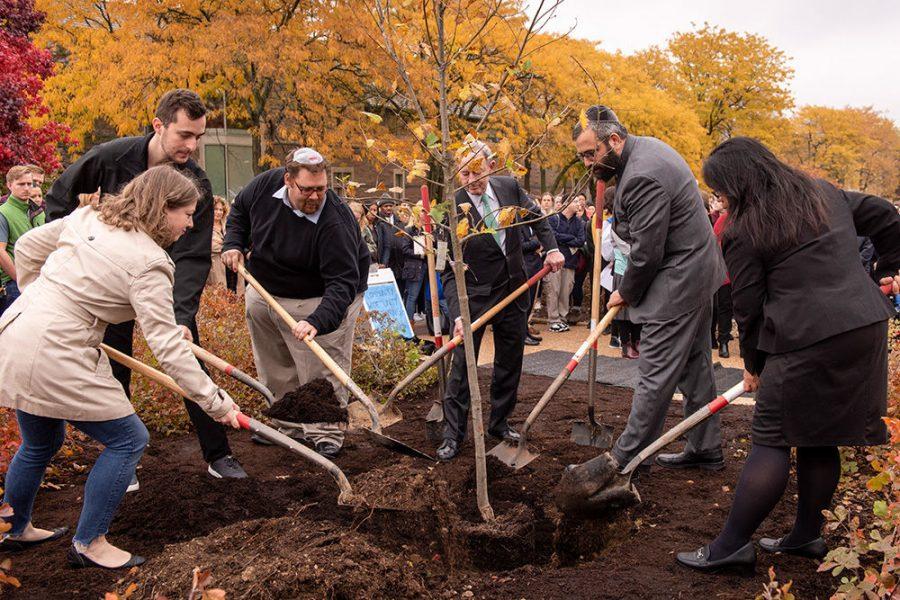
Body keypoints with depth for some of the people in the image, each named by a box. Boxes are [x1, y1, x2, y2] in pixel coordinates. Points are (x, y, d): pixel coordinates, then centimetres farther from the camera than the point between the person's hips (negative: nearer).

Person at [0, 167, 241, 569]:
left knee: (41, 444, 28)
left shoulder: (87, 216, 8)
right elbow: (167, 346, -18)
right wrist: (214, 402, -14)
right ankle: (88, 544, 14)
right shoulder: (149, 263, -16)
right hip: (53, 358, -9)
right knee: (127, 439, 4)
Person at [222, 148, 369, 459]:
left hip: (317, 301, -6)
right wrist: (233, 243, -7)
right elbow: (239, 210, 9)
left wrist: (318, 321, -49)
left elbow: (342, 282, -36)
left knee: (322, 374, -5)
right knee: (275, 372, 18)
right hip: (264, 292, 6)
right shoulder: (266, 184, -15)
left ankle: (327, 436, 8)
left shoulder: (335, 222, -32)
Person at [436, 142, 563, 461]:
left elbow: (536, 218, 14)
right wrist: (458, 314, -29)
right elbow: (450, 272, -20)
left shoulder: (509, 187, -7)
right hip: (474, 295, -4)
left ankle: (499, 422, 29)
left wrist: (551, 248, 0)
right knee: (462, 364, -4)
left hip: (513, 291, 5)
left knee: (510, 362, 13)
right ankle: (453, 435, 6)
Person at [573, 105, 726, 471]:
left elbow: (646, 253, -22)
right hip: (697, 271, 11)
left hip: (676, 282, -11)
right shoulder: (644, 147, 9)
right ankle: (706, 449, 28)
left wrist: (626, 294, -7)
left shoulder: (643, 177, -25)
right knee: (694, 365, 17)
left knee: (655, 375, -4)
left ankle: (625, 459, 5)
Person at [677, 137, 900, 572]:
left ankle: (731, 544, 0)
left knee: (771, 441, -4)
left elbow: (749, 308, -2)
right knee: (819, 439, 16)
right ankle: (807, 535, 25)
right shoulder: (824, 193, 16)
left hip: (806, 341, -8)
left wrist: (753, 364, 10)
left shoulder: (743, 233, -5)